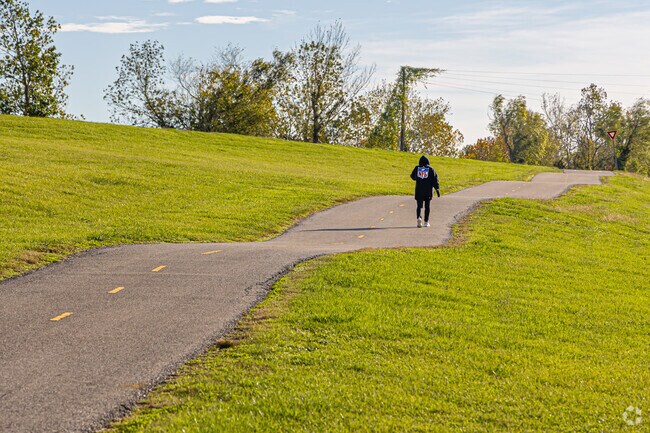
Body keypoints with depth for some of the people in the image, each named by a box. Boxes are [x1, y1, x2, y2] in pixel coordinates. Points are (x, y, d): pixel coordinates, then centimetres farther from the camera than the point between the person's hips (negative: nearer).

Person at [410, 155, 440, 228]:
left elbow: (413, 176, 16)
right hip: (428, 191, -1)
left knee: (419, 205, 5)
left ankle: (419, 217, -22)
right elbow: (435, 179, -6)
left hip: (419, 190, 1)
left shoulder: (417, 168, 1)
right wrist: (437, 189, -4)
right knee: (427, 206, 10)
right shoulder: (430, 169, -3)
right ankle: (426, 222, 12)